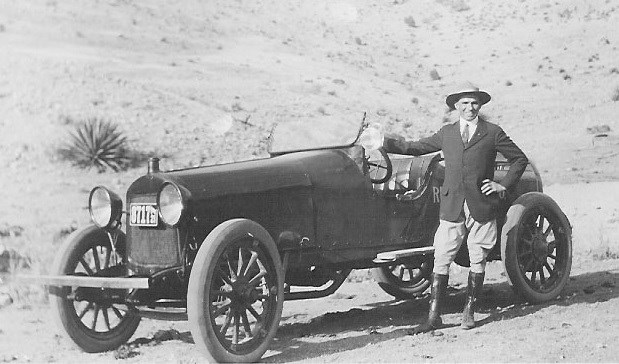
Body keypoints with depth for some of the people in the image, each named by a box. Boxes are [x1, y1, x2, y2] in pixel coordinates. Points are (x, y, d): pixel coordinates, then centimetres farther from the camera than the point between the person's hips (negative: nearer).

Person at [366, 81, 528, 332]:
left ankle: (469, 312, 19)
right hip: (451, 207, 2)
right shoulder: (446, 133, 12)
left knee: (478, 261, 6)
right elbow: (416, 148, 16)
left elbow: (520, 159, 10)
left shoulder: (493, 133, 4)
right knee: (441, 261, -2)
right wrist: (384, 142, 9)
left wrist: (503, 185, 1)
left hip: (481, 207, -1)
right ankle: (434, 316, 1)